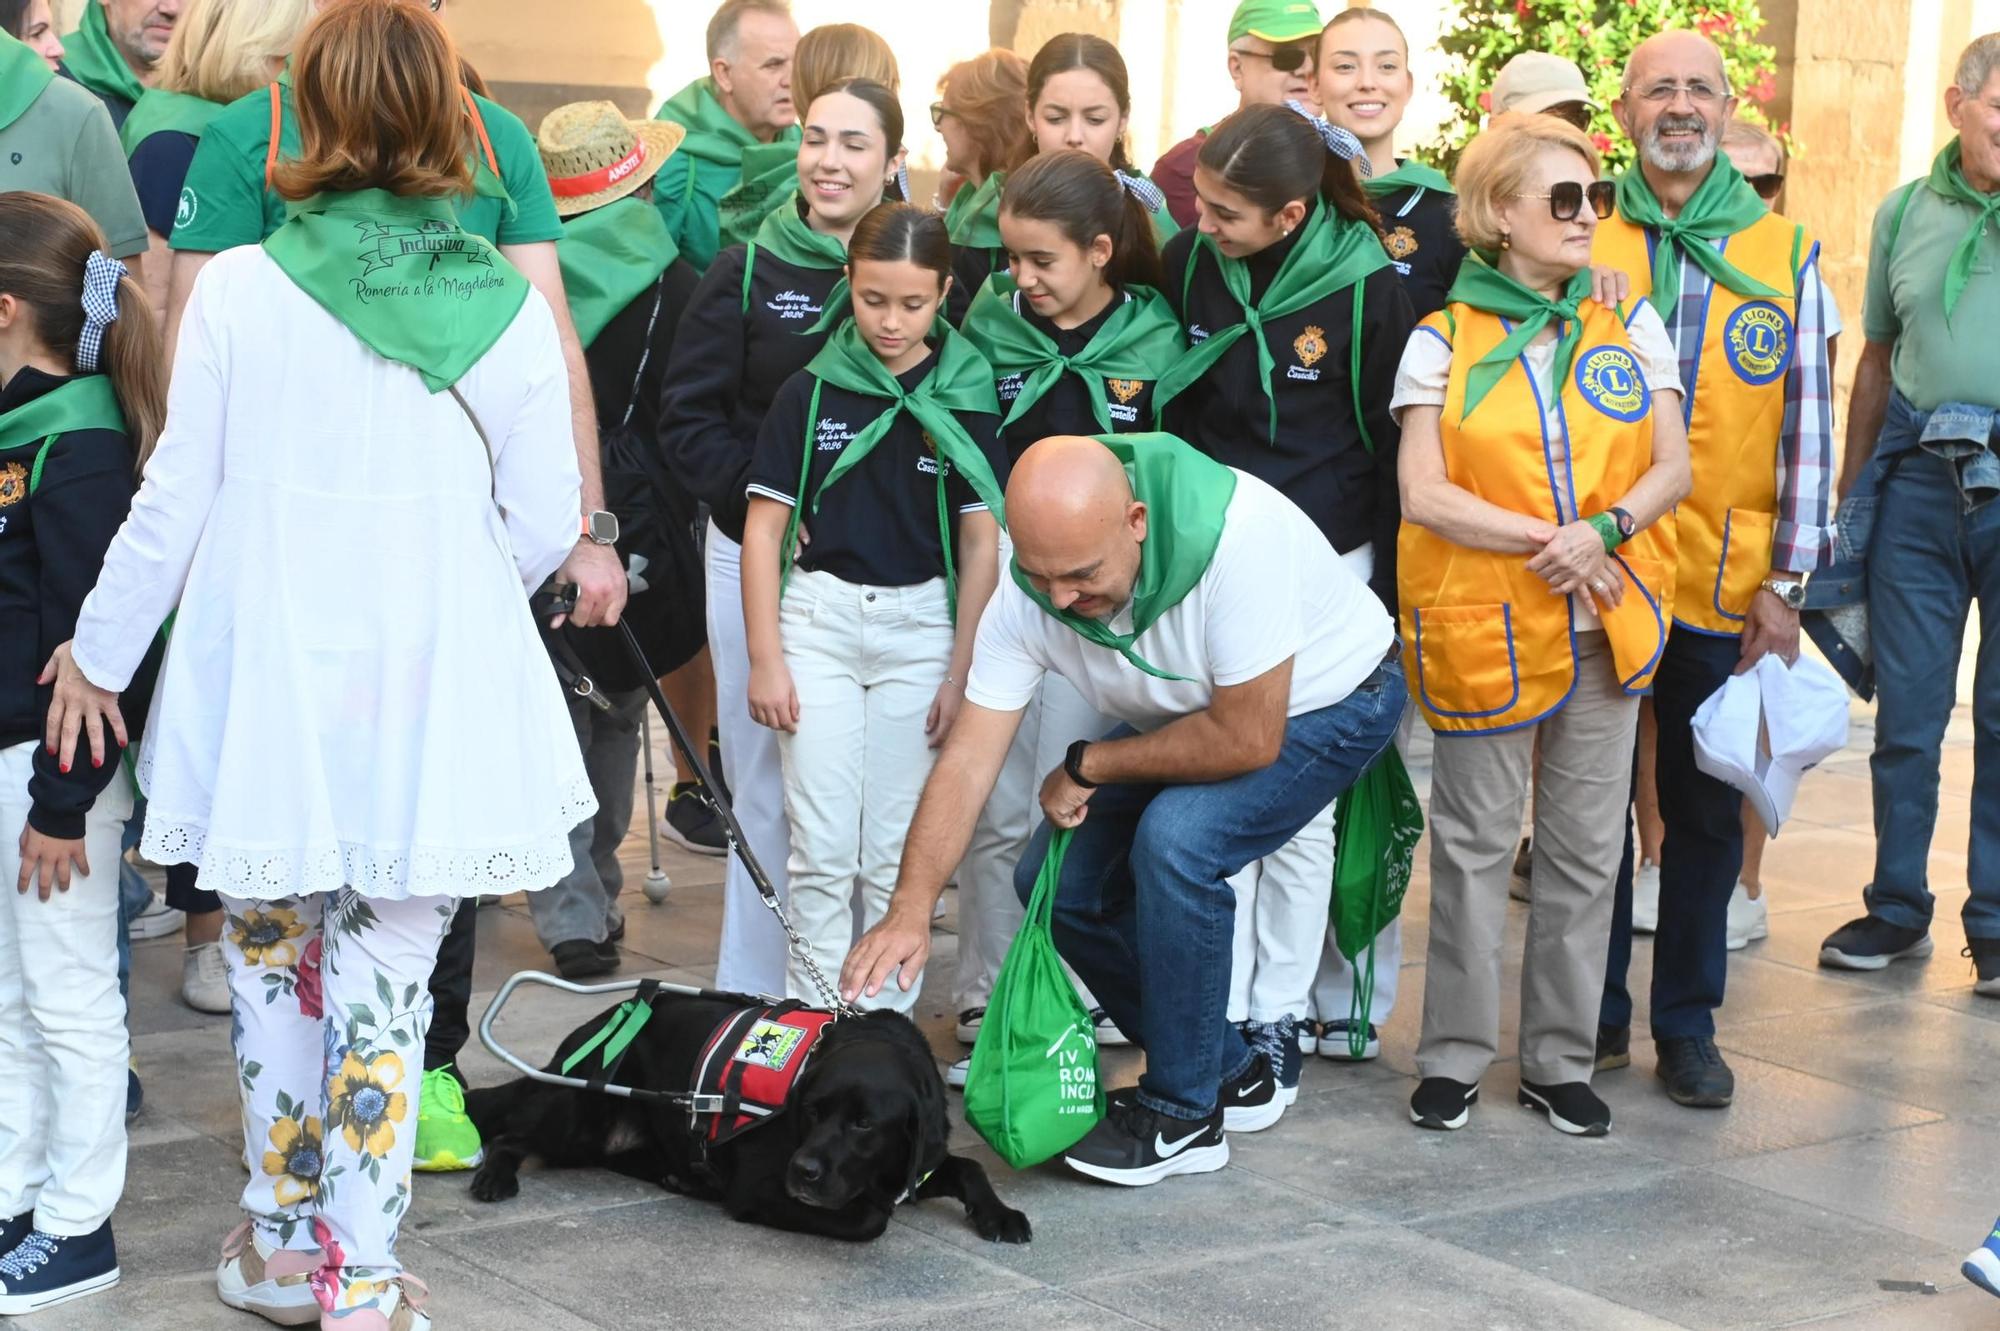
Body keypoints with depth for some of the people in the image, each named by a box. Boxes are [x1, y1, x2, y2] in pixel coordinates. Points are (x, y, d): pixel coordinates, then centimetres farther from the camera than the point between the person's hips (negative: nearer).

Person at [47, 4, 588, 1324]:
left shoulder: (239, 287, -8)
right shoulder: (507, 304, -5)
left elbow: (176, 500, -3)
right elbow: (546, 521, 0)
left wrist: (99, 648, 11)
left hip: (271, 675, 0)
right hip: (434, 692, 0)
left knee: (275, 954, 17)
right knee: (388, 976, 6)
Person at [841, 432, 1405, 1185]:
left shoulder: (1235, 533, -40)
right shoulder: (1029, 592, -22)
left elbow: (1248, 740, -34)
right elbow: (967, 760, -21)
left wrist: (1087, 767, -22)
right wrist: (910, 911, -33)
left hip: (1329, 700, -6)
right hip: (1188, 713, 7)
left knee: (1175, 840, -29)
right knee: (1055, 880, -3)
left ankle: (1183, 1116, -12)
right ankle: (1229, 1074, 16)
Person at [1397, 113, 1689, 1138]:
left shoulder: (1628, 327, 8)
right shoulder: (1443, 342, 0)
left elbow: (1674, 468, 3)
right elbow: (1424, 494, -8)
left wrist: (1601, 532, -15)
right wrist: (1546, 539, -15)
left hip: (1608, 624, 3)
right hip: (1483, 627, -3)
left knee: (1584, 847, 7)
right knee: (1474, 843, 3)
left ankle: (1561, 1060, 17)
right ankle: (1455, 1056, 14)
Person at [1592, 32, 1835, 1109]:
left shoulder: (1788, 255, 5)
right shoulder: (1578, 247, 4)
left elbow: (1808, 432, 3)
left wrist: (1786, 585, -2)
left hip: (1727, 591, 1)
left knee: (1707, 811, 8)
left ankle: (1686, 1025, 20)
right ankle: (1592, 1012, 20)